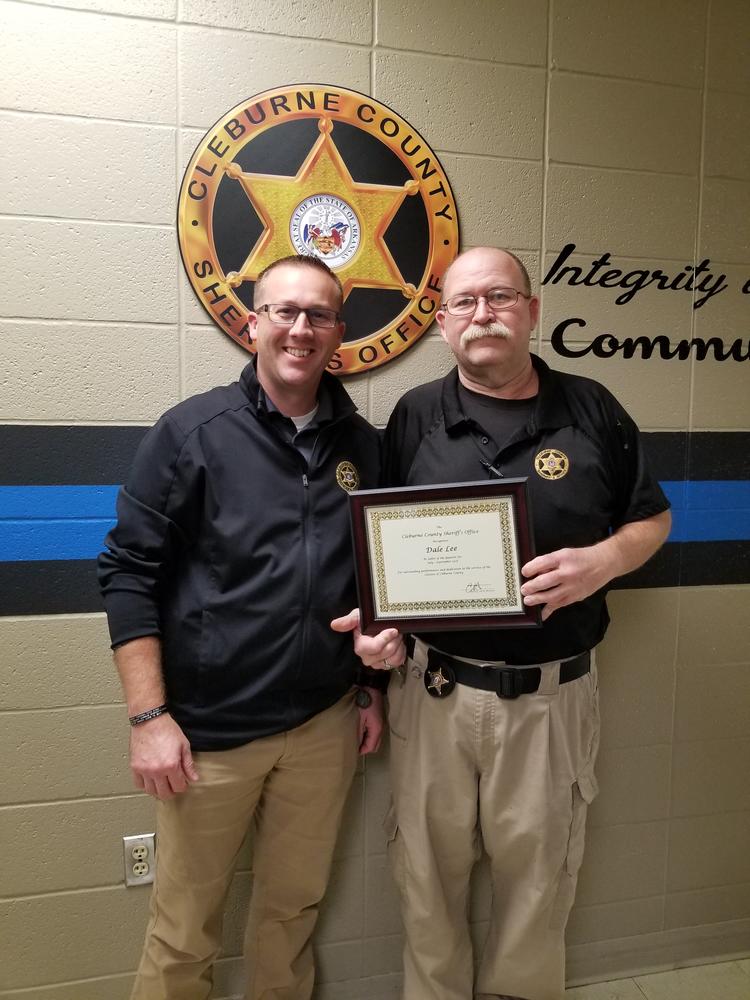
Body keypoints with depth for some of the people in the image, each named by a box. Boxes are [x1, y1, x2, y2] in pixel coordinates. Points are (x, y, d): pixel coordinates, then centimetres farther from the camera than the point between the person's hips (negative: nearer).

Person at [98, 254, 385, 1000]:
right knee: (185, 927, 13)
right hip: (209, 728, -3)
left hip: (324, 725, 4)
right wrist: (149, 716, -12)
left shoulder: (362, 443, 4)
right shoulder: (192, 431, -7)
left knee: (293, 907, 20)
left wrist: (372, 689, 10)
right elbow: (128, 572, -8)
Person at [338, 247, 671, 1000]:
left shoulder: (591, 409, 2)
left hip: (553, 695, 1)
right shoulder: (416, 416, 1)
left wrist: (603, 560, -12)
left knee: (538, 873, 18)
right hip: (436, 688, 0)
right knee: (428, 873, 16)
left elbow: (652, 518, 8)